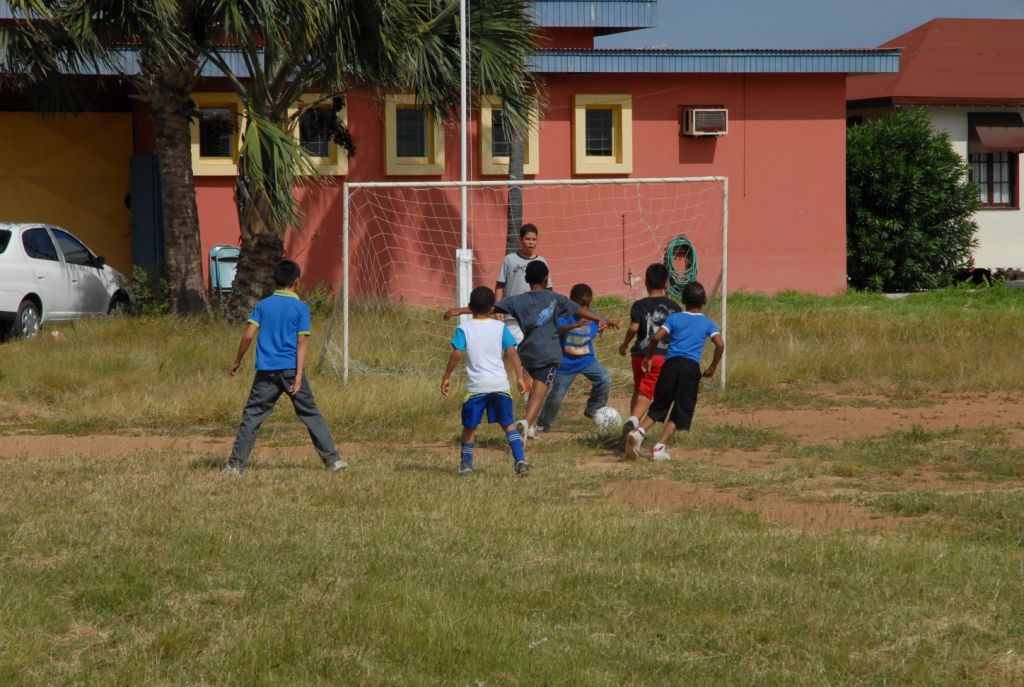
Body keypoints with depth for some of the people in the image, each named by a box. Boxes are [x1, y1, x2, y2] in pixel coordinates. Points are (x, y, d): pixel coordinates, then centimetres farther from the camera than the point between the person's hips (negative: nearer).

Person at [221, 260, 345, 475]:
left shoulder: (263, 305, 5)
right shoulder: (301, 308, -1)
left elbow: (249, 335, -1)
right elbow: (302, 342, -6)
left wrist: (237, 362, 10)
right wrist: (299, 375, -9)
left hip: (266, 371, 1)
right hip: (291, 369, -1)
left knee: (252, 416, 3)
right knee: (311, 415, 7)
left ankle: (236, 464, -4)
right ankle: (332, 459, 8)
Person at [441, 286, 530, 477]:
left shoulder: (464, 329, 0)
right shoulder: (500, 327, 5)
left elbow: (457, 354, -9)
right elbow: (511, 352, -1)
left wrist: (446, 377, -1)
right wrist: (519, 377, 2)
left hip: (476, 386, -1)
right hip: (500, 384, 1)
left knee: (470, 426, 12)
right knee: (508, 424, 7)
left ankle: (466, 465, 17)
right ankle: (520, 460, -7)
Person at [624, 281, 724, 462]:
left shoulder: (674, 318, 11)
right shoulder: (708, 323, 10)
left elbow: (657, 337, -2)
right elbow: (720, 345, -3)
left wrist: (648, 357, 11)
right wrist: (712, 368, 9)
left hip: (671, 364, 1)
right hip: (691, 367, -1)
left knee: (659, 405, 12)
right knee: (681, 411, 4)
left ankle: (639, 432, -12)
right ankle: (659, 447, -8)